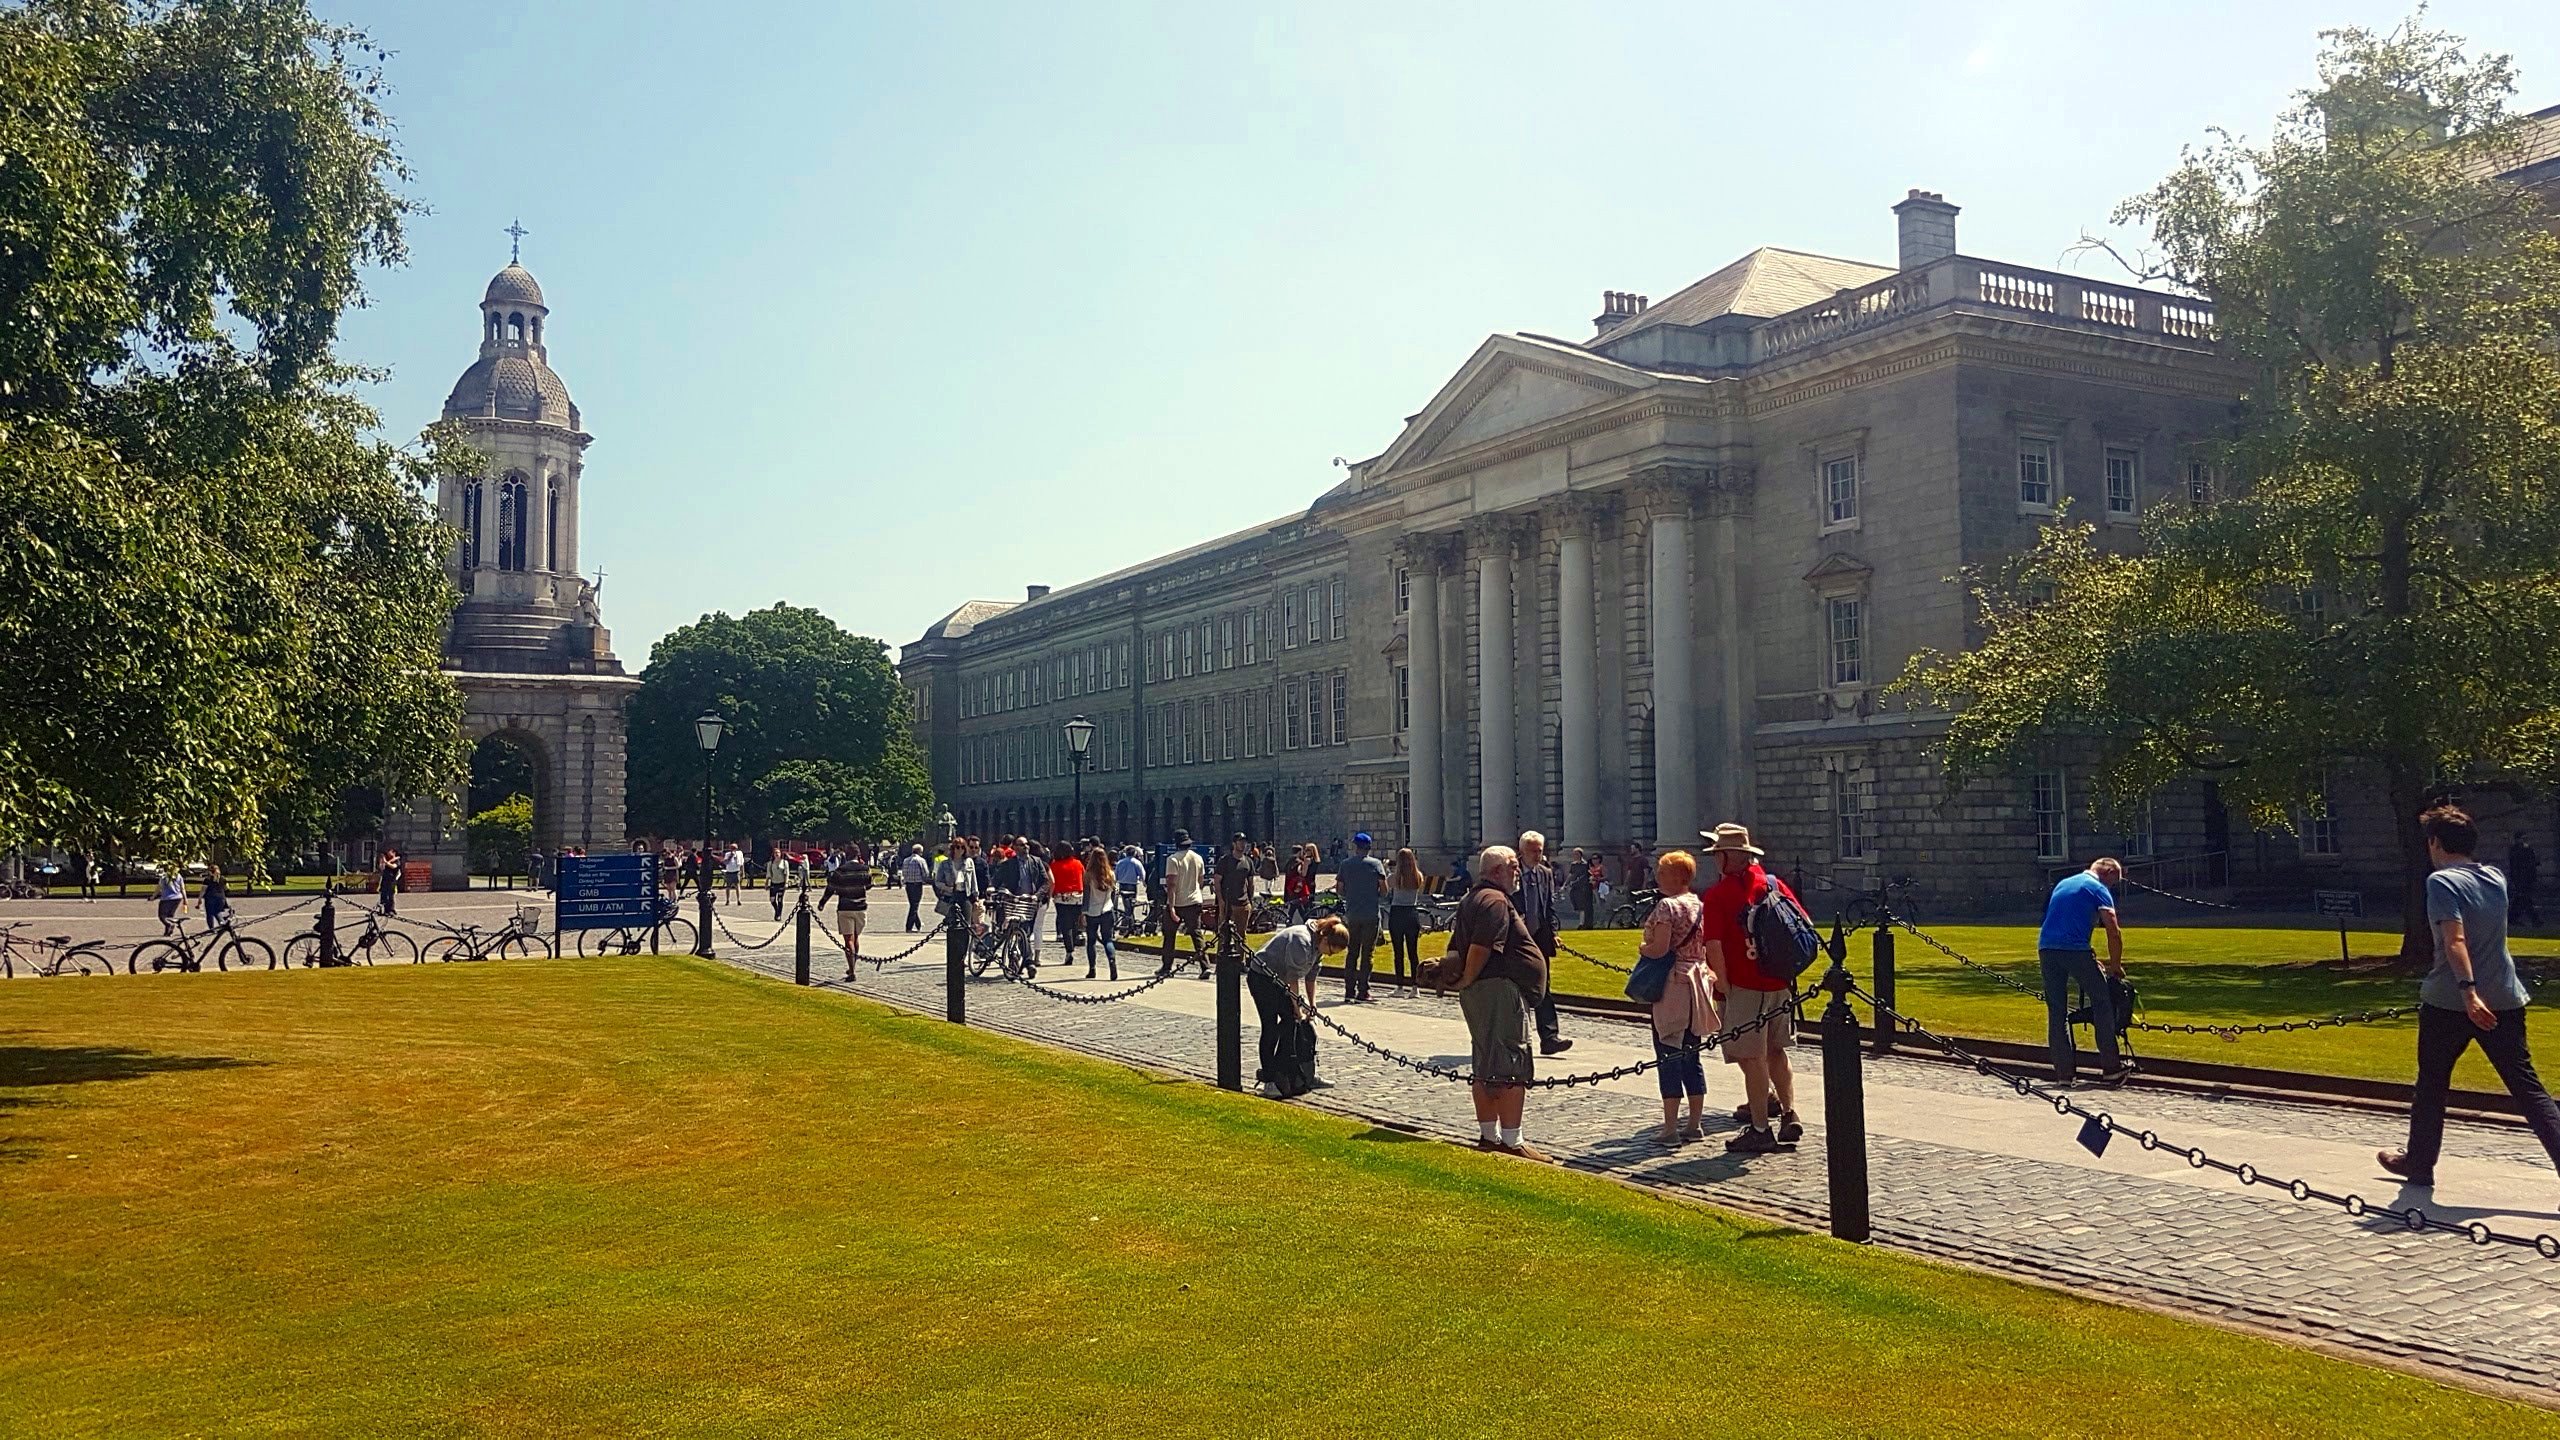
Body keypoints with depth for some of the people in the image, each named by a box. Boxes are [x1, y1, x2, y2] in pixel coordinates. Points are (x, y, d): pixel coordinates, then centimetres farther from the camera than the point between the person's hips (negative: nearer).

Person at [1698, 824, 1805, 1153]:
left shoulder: (1716, 895, -11)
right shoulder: (1774, 884, 6)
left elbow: (1713, 945, -19)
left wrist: (1724, 984, -12)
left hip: (1744, 987, -6)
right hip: (1780, 984, 6)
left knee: (1752, 1059, -1)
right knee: (1776, 1052, 19)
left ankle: (1760, 1130, 4)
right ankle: (1789, 1116, 19)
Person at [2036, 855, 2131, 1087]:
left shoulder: (2063, 884, 26)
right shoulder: (2098, 889, 3)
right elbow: (2114, 932, -4)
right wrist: (2115, 966, 7)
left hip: (2045, 948, 6)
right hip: (2074, 949, -6)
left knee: (2056, 1010, 9)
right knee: (2102, 1001, 6)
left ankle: (2064, 1071, 9)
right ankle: (2111, 1068, 6)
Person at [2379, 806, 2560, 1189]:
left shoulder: (2442, 881, -12)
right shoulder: (2496, 879, 9)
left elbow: (2455, 940, -24)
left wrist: (2469, 991, -30)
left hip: (2450, 1002, -5)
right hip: (2503, 1000, 5)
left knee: (2431, 1085, 12)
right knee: (2528, 1087, 4)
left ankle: (2419, 1164, 23)